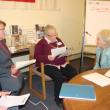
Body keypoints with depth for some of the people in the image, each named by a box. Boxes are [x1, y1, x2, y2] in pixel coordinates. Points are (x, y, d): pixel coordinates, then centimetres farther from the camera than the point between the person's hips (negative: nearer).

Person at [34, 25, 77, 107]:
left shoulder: (58, 40, 16)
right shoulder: (41, 43, -2)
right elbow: (37, 56, -9)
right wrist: (47, 57, -24)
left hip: (62, 64, 6)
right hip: (48, 65, -6)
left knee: (74, 73, -18)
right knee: (60, 78, -31)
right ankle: (58, 99, -9)